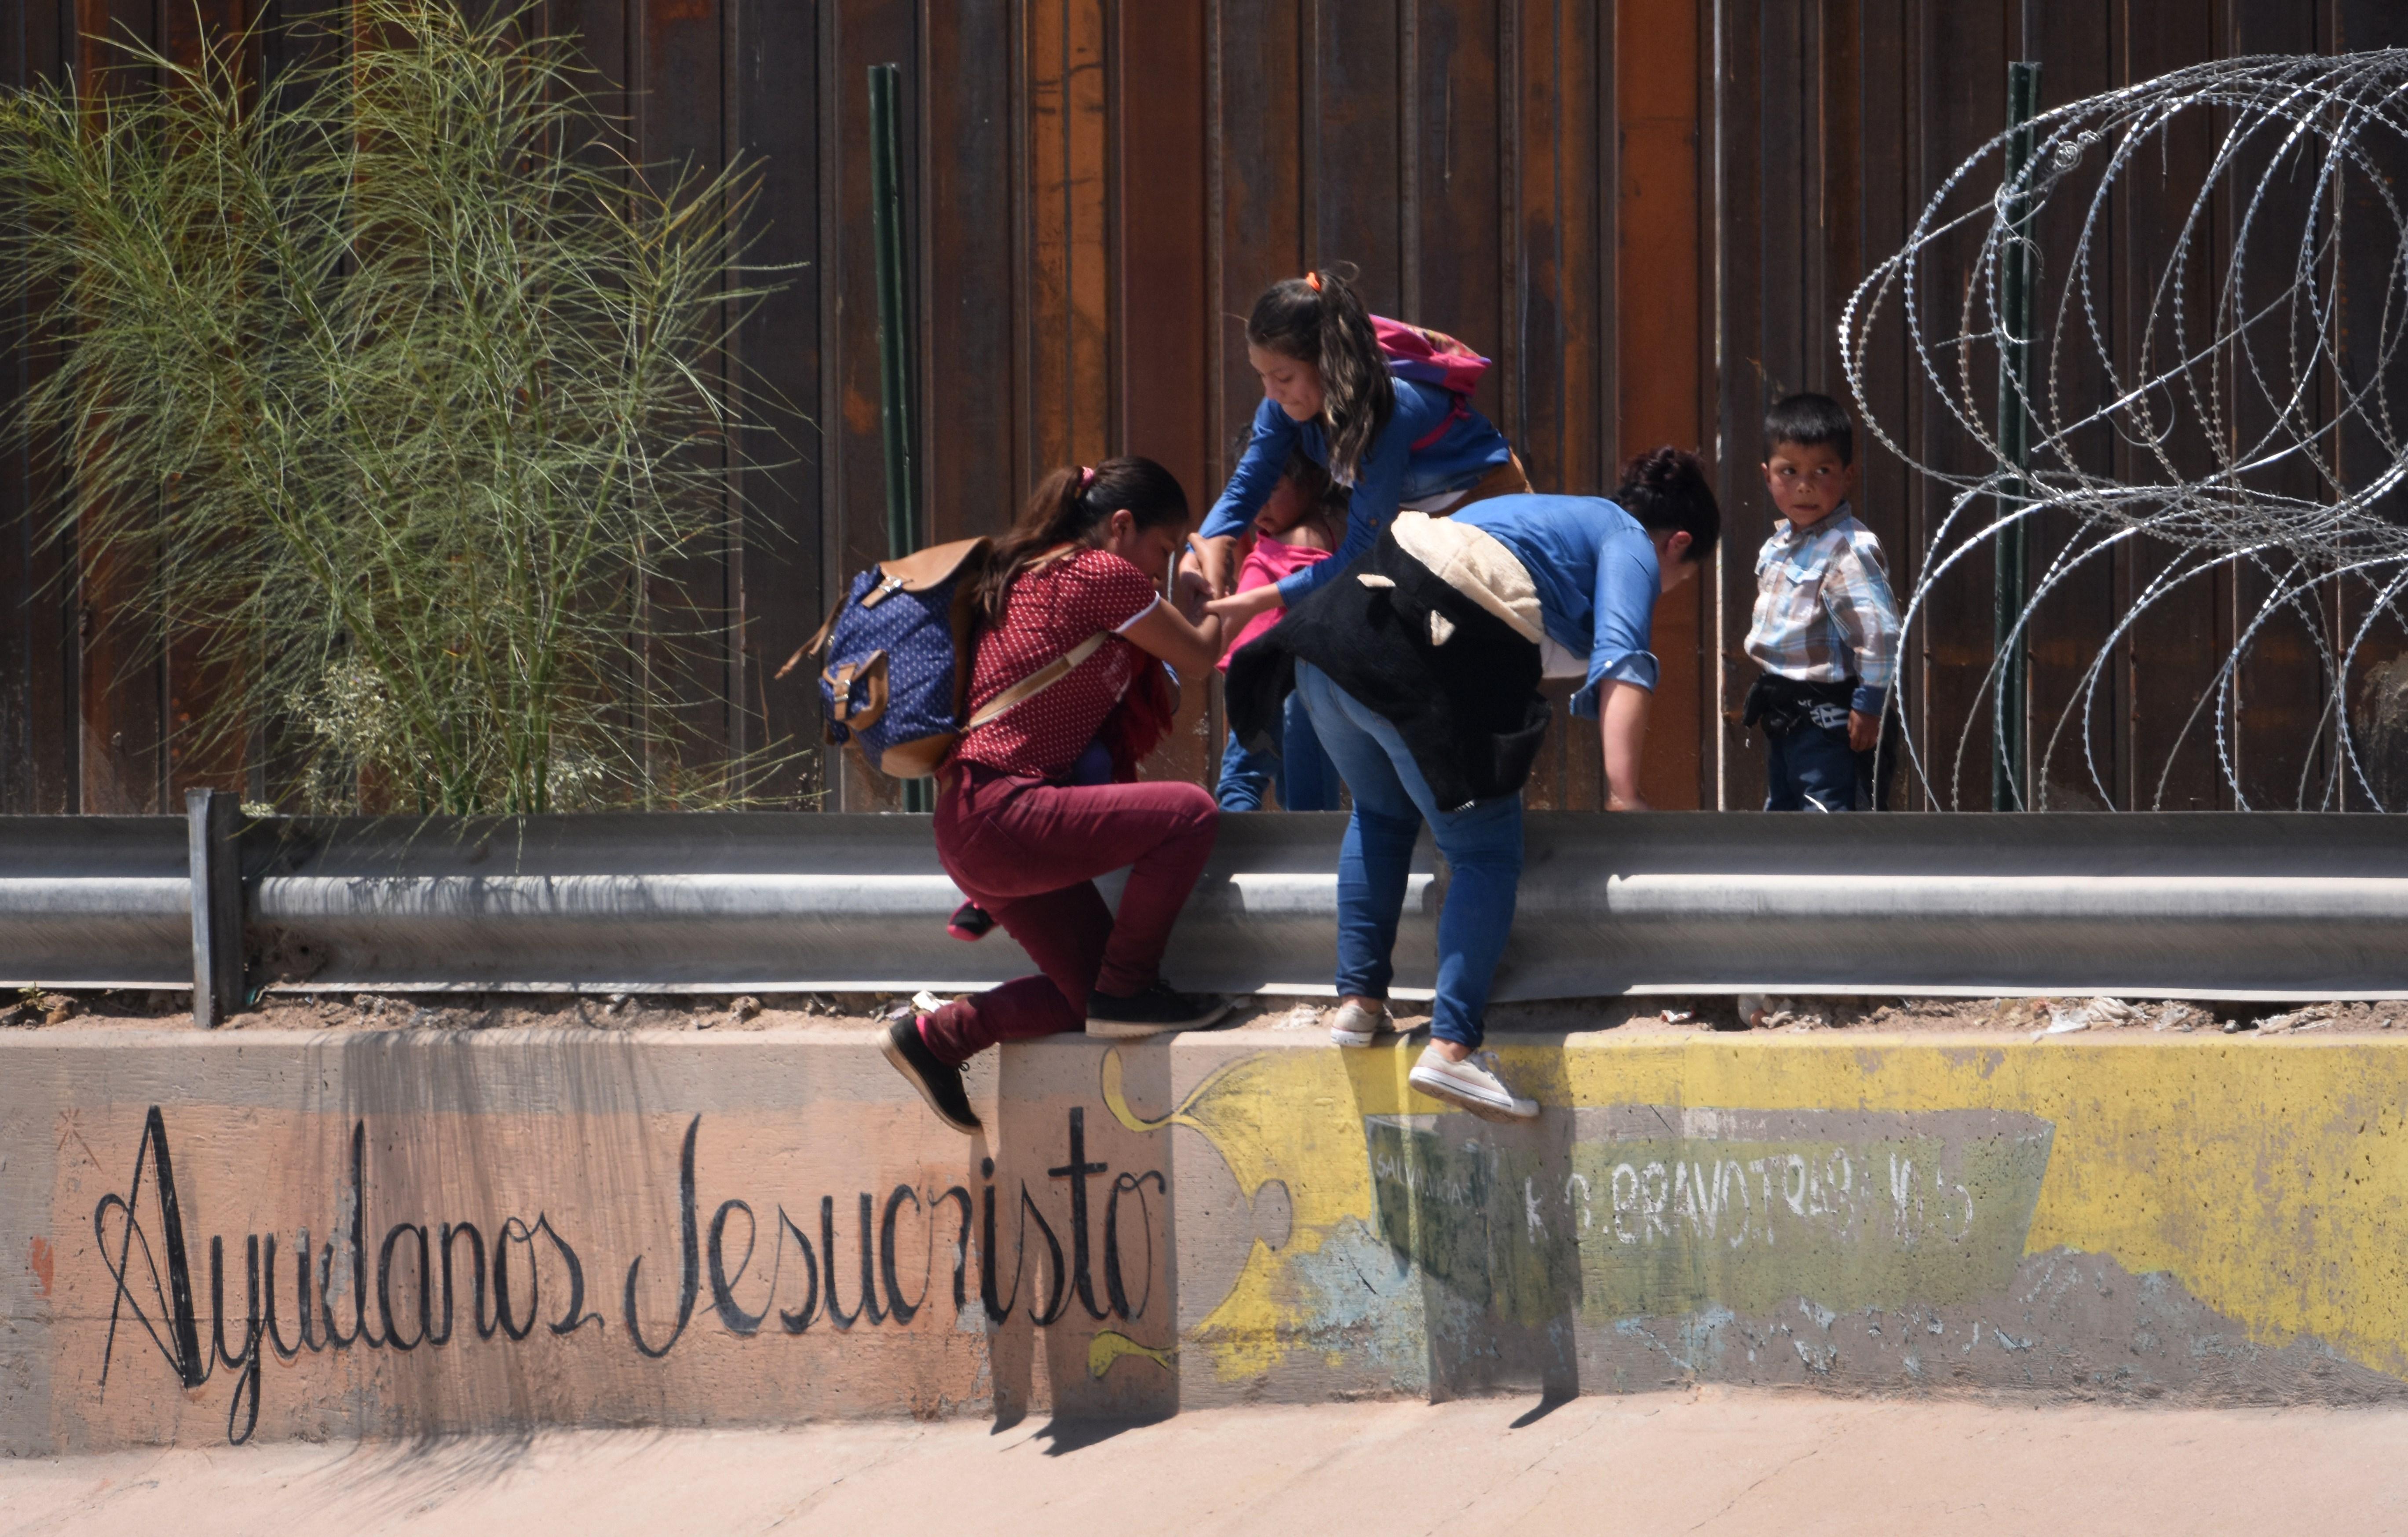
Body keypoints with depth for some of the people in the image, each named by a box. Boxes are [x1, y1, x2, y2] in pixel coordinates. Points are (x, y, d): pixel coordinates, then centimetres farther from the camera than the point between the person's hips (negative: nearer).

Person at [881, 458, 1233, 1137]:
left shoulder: (1035, 575, 20)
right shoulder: (1102, 575, -9)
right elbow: (1197, 657, 4)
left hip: (973, 830, 10)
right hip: (1001, 816, -10)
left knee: (1090, 993, 12)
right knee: (1188, 813, -18)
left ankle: (939, 1036, 16)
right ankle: (1127, 988, -7)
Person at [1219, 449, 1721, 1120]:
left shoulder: (1562, 517, 35)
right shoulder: (1634, 548, 11)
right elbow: (1621, 662, -6)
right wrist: (1622, 793, -13)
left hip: (1334, 624, 8)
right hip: (1421, 666, -8)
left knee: (1382, 814, 29)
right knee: (1488, 857, -1)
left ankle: (1358, 1001, 24)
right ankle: (1452, 1046, -12)